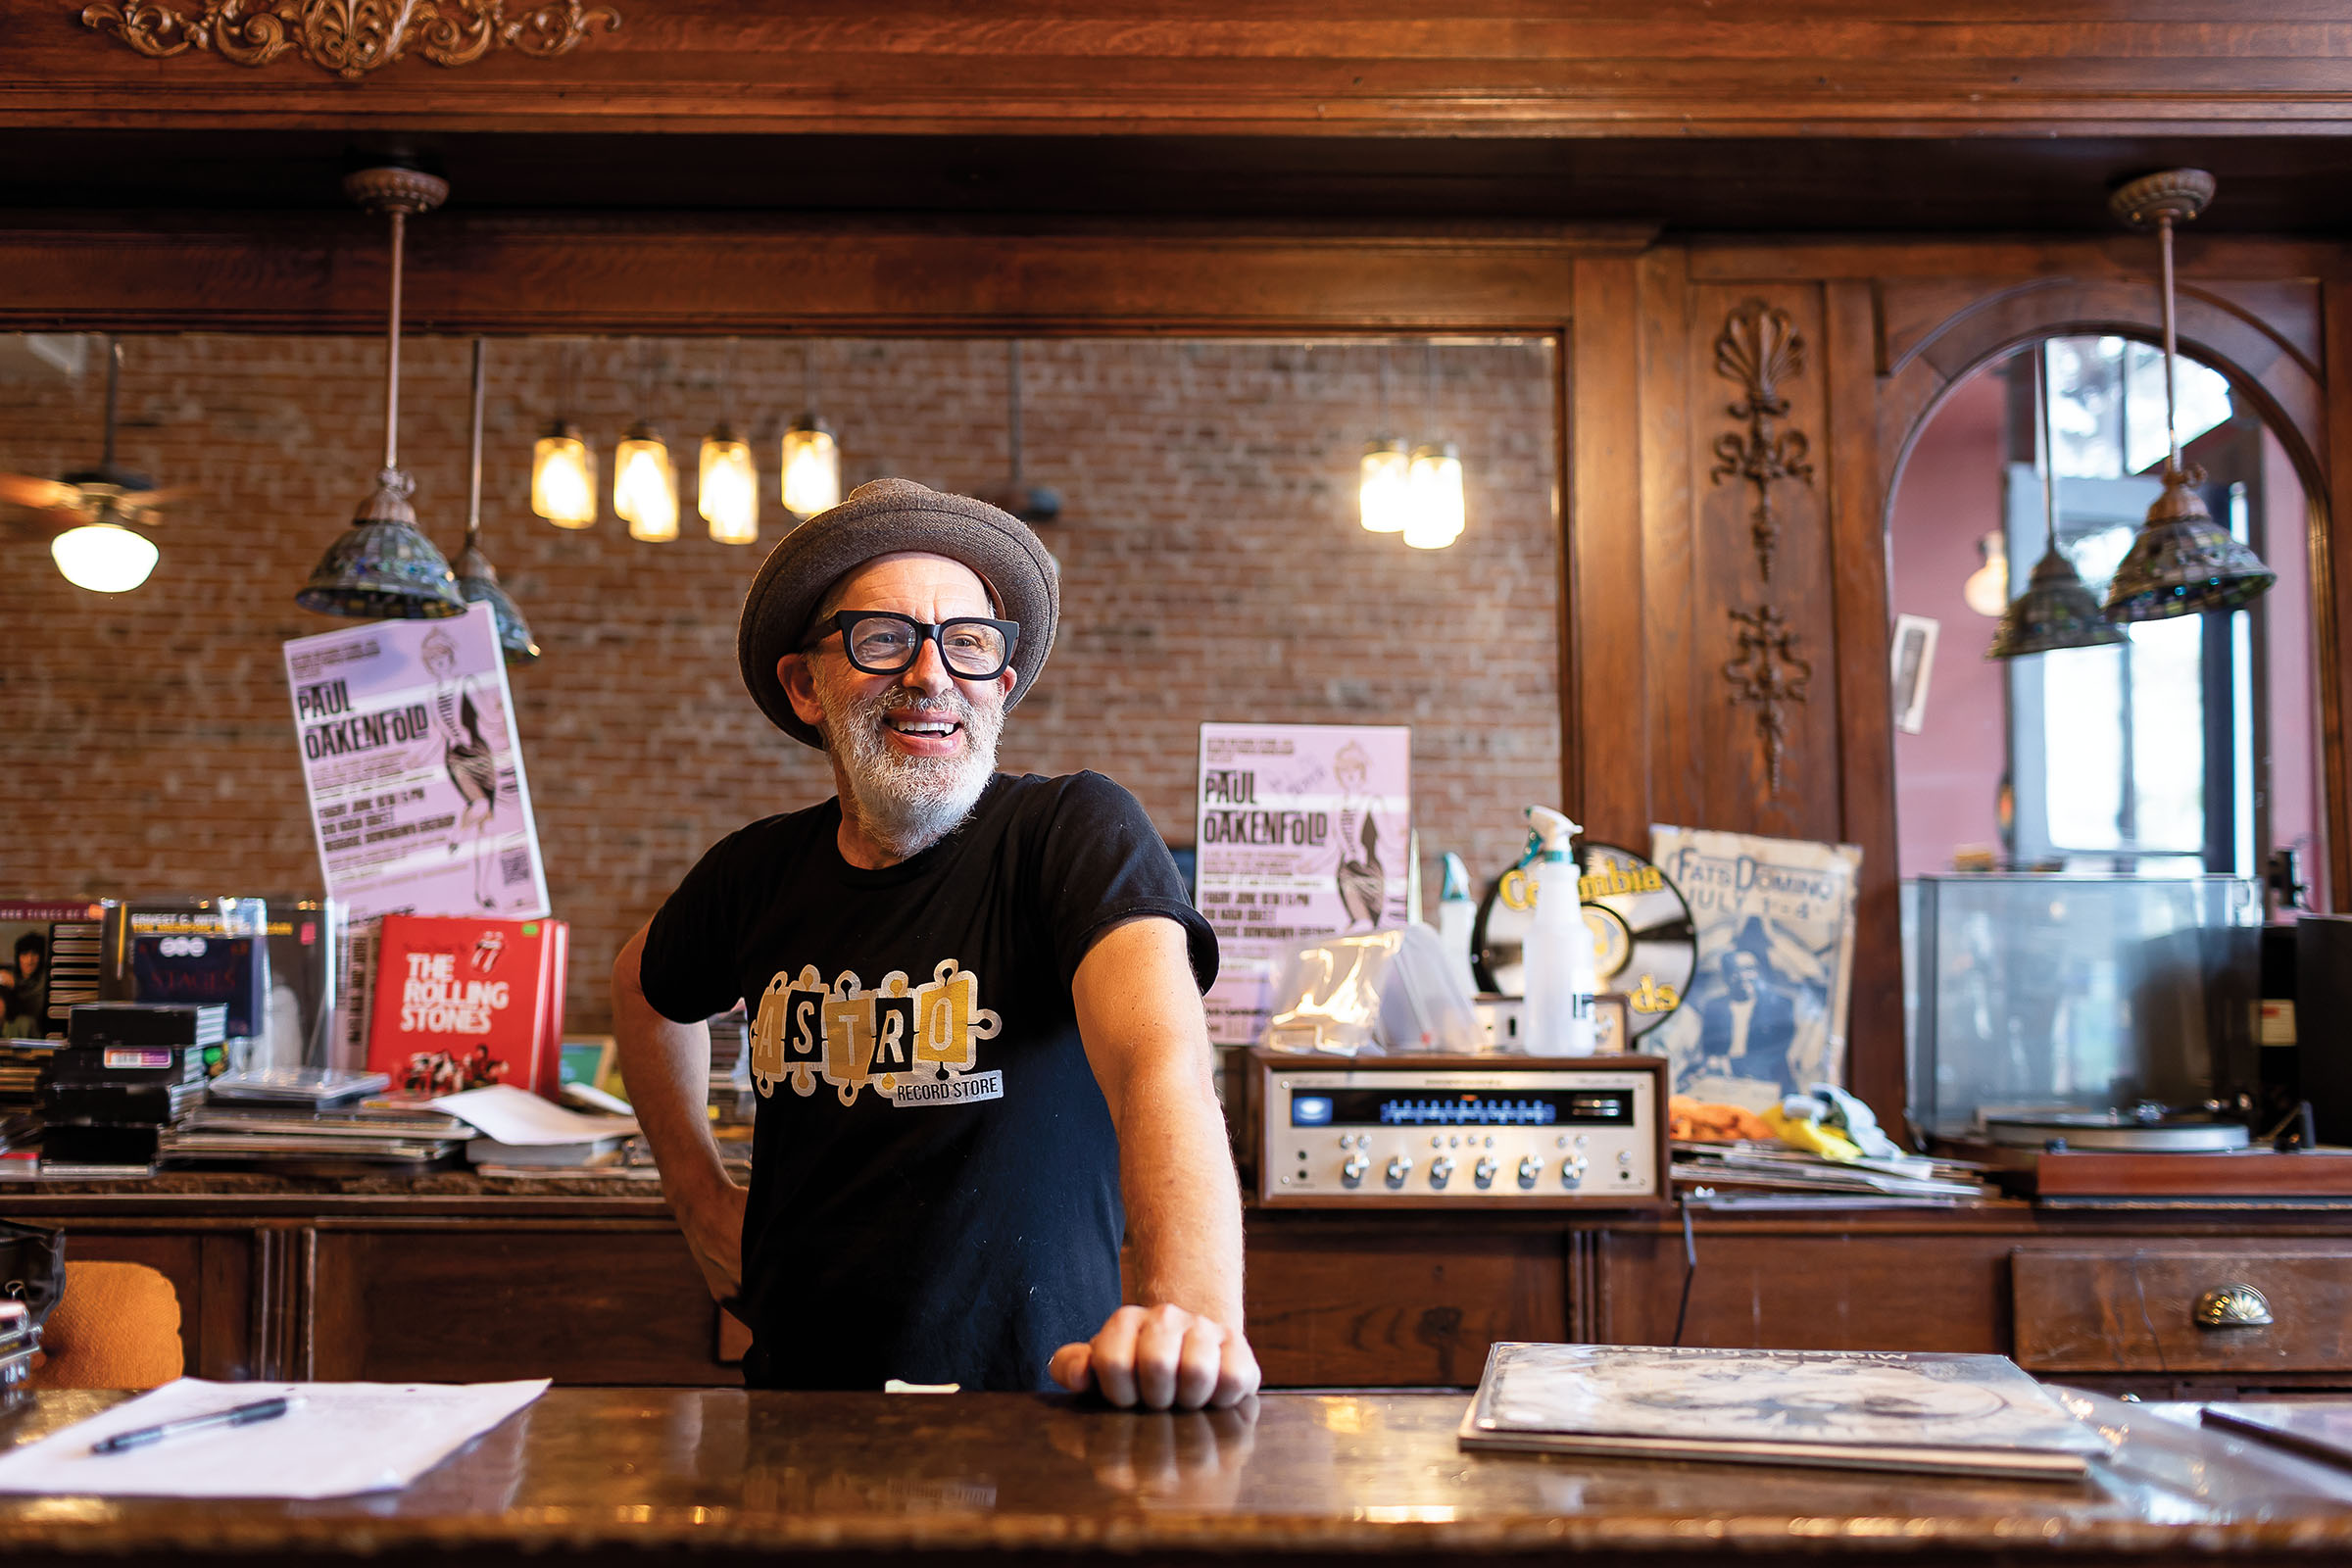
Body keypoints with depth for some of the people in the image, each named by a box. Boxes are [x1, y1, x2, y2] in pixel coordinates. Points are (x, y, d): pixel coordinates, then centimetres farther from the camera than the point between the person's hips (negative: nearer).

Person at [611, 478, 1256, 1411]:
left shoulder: (1077, 834, -10)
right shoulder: (757, 876, 5)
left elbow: (1162, 1061, -29)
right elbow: (644, 988, 29)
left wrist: (1193, 1311, -46)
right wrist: (698, 1195, 18)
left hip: (1025, 1410, -4)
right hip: (795, 1400, 4)